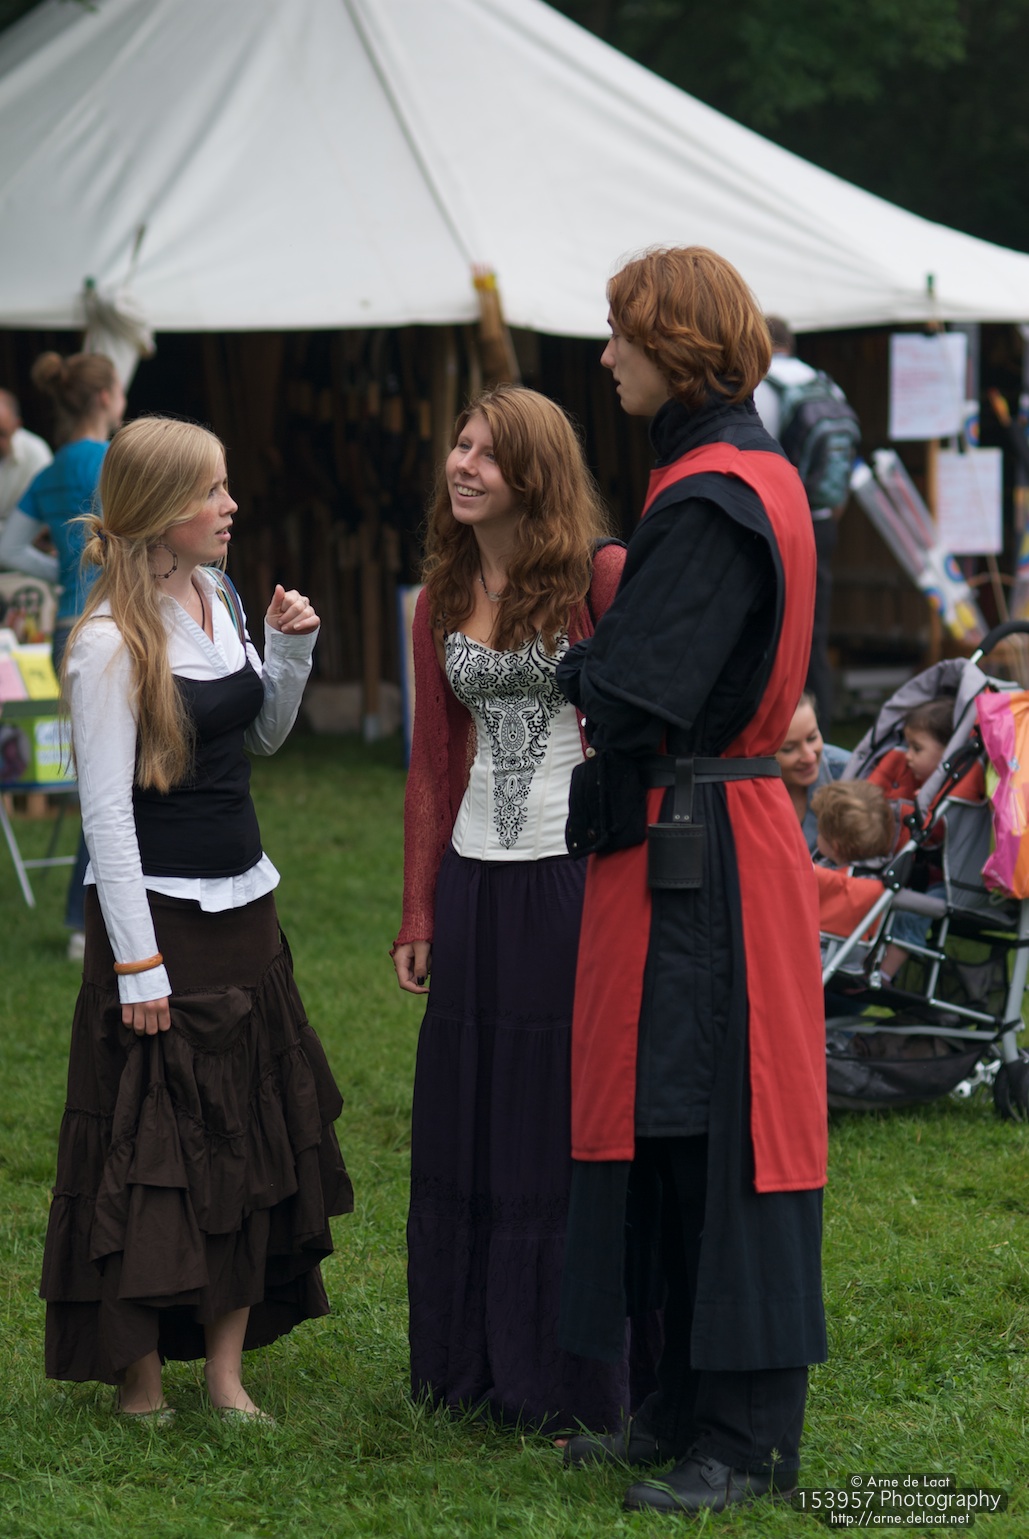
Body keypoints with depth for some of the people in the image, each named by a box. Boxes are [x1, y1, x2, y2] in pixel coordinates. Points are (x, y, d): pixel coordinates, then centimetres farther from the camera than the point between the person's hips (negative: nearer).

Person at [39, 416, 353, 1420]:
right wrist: (136, 961, -17)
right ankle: (138, 1379, 11)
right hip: (158, 914, -8)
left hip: (241, 910, 8)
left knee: (250, 1143, 9)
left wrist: (292, 651, 2)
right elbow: (106, 810, -15)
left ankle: (225, 1367, 17)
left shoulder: (218, 603, 7)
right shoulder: (110, 642, -15)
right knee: (150, 1153, 0)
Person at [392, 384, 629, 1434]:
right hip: (475, 882, 6)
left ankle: (576, 1380, 10)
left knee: (572, 1119, 0)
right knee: (470, 1125, 9)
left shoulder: (602, 576, -6)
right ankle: (476, 1365, 21)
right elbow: (432, 765, 15)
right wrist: (417, 911, 12)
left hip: (577, 875, -6)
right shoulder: (441, 602, 11)